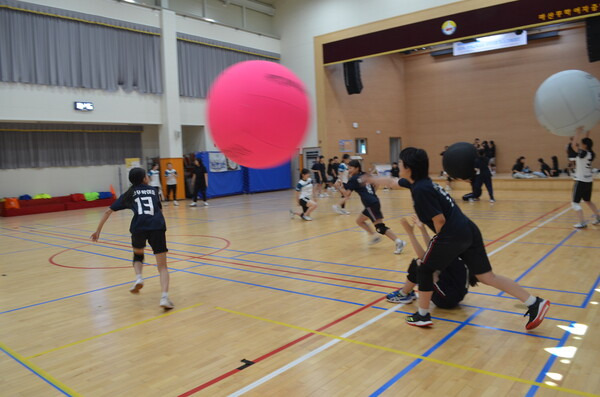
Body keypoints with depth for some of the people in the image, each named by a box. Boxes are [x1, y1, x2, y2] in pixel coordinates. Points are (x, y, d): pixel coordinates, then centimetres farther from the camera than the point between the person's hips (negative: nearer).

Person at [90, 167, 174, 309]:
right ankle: (164, 297, -17)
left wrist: (98, 230, 27)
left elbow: (108, 211, 21)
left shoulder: (129, 194, 23)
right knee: (162, 266, 2)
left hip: (139, 227, 1)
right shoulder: (154, 190, 25)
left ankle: (138, 278, 9)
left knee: (138, 254, 33)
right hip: (157, 227, -1)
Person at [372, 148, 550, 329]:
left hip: (453, 235, -9)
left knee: (425, 270, 10)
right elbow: (395, 182, 33)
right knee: (486, 276, 13)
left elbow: (439, 220, -14)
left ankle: (422, 316, 21)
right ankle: (535, 303, 11)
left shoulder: (420, 189, -14)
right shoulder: (421, 182, 14)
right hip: (469, 231, 9)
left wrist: (440, 243, 3)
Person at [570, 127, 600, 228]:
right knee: (587, 201, 24)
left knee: (575, 203, -3)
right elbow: (586, 141, 16)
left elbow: (573, 145, -20)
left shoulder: (583, 154, -18)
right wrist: (587, 131, 11)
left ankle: (582, 223, -9)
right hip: (589, 181, 8)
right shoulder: (590, 154, 3)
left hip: (581, 181, -8)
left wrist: (579, 131, -16)